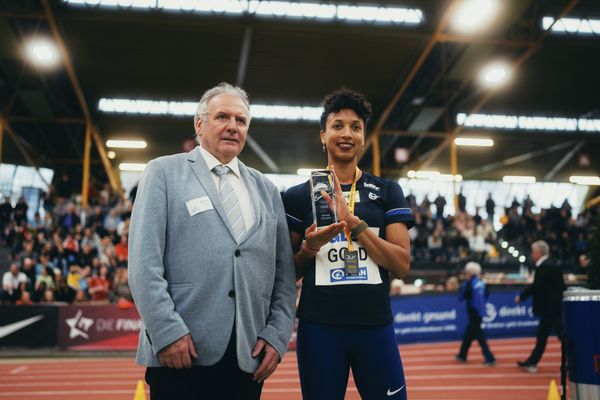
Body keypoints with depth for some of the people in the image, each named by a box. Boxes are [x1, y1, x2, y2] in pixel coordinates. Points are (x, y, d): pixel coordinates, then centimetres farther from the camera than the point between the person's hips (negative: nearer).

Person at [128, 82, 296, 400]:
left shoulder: (267, 189, 15)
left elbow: (284, 271, 11)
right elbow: (144, 261, -6)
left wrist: (278, 334, 1)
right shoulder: (164, 172, 4)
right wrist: (167, 332, -13)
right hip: (180, 351, -3)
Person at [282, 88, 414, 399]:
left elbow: (401, 265, -4)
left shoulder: (387, 192, 5)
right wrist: (310, 247, -12)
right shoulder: (299, 195, 4)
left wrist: (353, 222, -14)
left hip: (375, 325, 0)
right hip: (318, 327, 0)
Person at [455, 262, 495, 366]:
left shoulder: (470, 283, -15)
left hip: (474, 313, -8)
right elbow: (486, 295, 17)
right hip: (480, 312, 8)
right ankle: (462, 355, 27)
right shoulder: (481, 283, 4)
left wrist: (463, 285, -1)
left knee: (479, 336, -3)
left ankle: (490, 358, -4)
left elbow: (461, 297, -12)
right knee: (468, 334, 17)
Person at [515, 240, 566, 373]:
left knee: (563, 336, -2)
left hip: (551, 309, -10)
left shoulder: (544, 267, -19)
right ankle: (531, 363, 18)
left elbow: (536, 286, -22)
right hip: (550, 308, 10)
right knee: (541, 336, 12)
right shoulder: (552, 266, 12)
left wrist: (520, 297, -11)